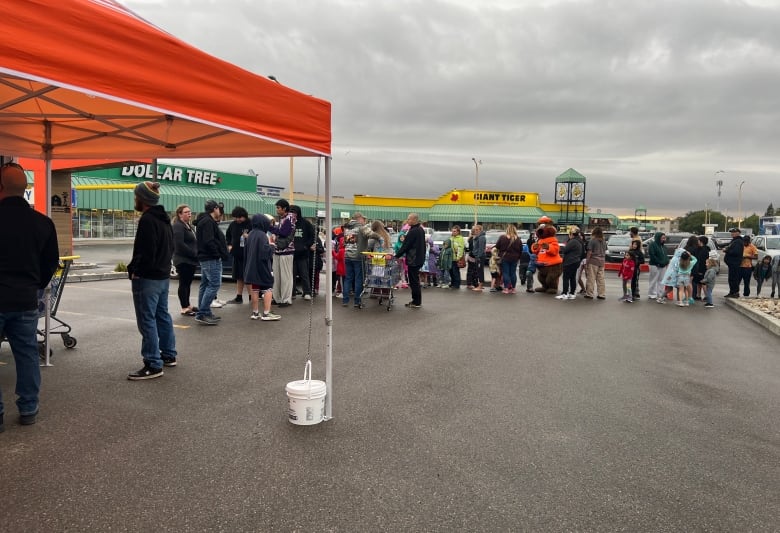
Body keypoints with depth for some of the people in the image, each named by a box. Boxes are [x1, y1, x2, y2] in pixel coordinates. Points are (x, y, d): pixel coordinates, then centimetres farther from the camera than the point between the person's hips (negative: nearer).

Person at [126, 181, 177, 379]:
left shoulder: (147, 220, -17)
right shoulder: (164, 219, 14)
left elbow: (146, 252, -23)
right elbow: (170, 247, 18)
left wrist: (134, 270, -12)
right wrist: (162, 266, 13)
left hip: (147, 278, -10)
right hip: (163, 276, 10)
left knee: (147, 321, -5)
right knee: (162, 315, 18)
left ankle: (153, 365, -2)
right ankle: (168, 355, 28)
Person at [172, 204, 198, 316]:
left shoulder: (189, 226, 18)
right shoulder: (178, 226, -12)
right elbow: (180, 244, -21)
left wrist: (196, 254, 5)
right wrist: (194, 254, -19)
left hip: (191, 260, 9)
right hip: (183, 260, -9)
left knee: (187, 283, 14)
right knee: (184, 284, -4)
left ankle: (187, 305, 23)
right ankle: (184, 308, 1)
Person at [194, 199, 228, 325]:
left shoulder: (204, 221, 20)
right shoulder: (208, 222, -14)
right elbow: (209, 241, -23)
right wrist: (218, 253, -15)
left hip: (205, 258, 11)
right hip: (211, 258, -11)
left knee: (205, 285, 13)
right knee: (214, 284, -12)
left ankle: (203, 313, 19)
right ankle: (202, 314, -12)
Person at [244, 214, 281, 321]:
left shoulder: (250, 235, 10)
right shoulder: (262, 235, -15)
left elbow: (246, 251, 15)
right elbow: (265, 251, -21)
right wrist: (271, 246, -5)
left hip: (251, 267, 8)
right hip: (262, 267, -8)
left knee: (254, 289, 11)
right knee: (268, 288, 0)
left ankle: (255, 313, 16)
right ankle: (266, 313, -3)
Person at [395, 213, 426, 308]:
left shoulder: (413, 232, -18)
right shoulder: (421, 230, 11)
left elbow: (405, 246, -16)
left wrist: (397, 256, -6)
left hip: (413, 260, -9)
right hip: (420, 258, 9)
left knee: (414, 281, -2)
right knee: (415, 280, 16)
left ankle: (417, 302, 3)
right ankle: (416, 300, 22)